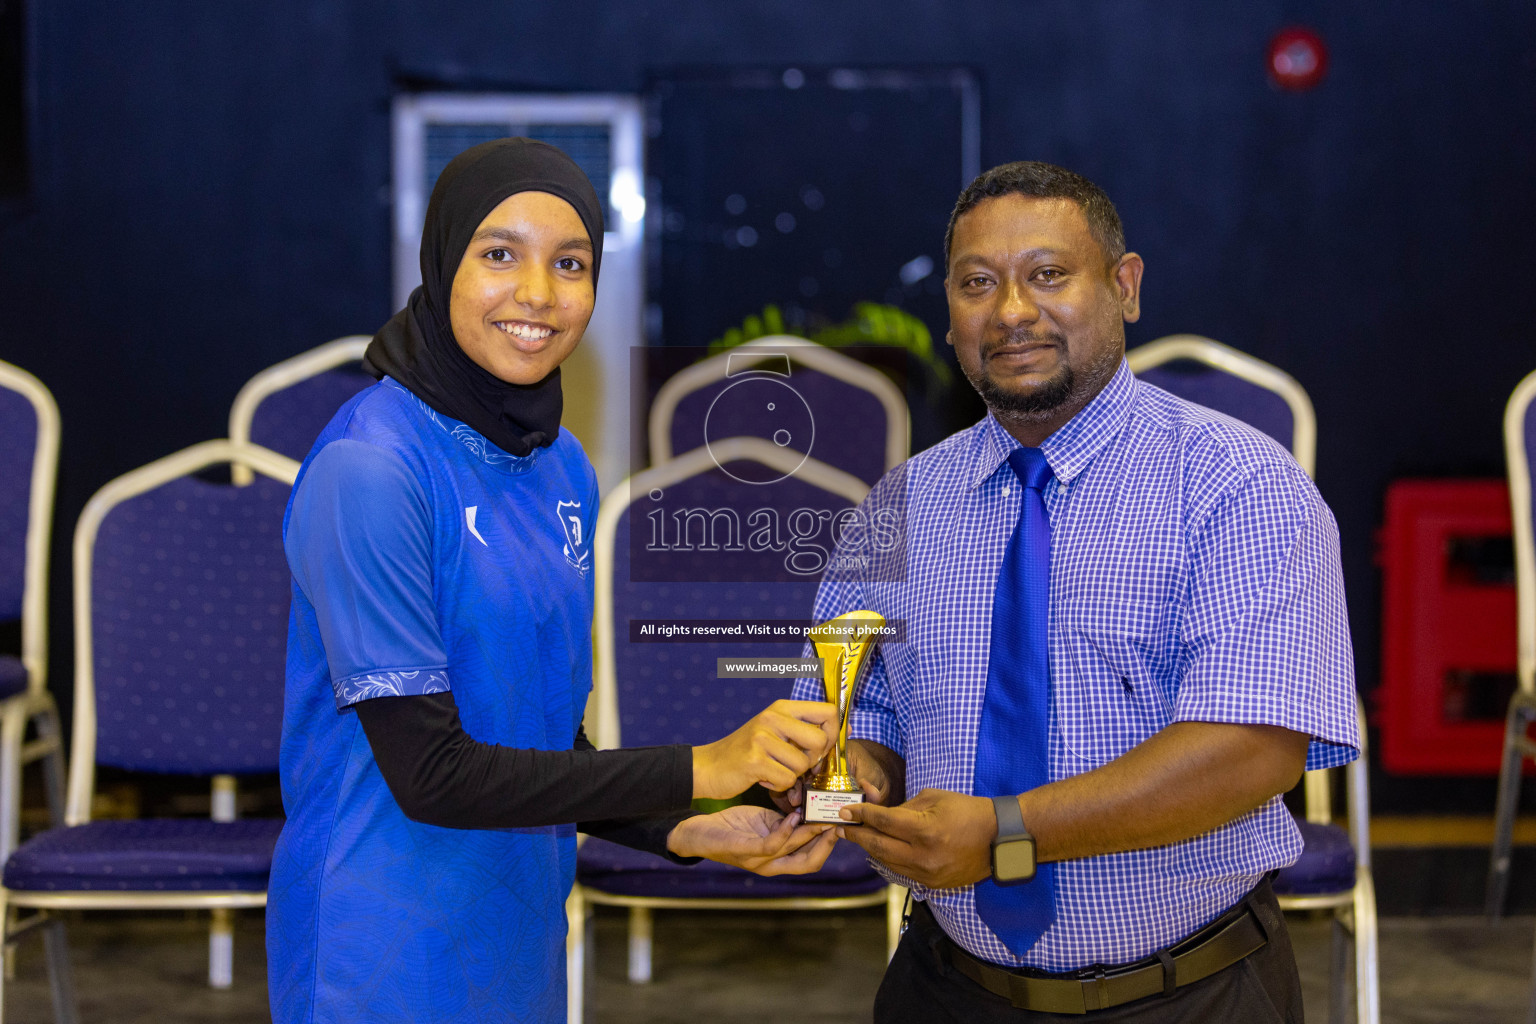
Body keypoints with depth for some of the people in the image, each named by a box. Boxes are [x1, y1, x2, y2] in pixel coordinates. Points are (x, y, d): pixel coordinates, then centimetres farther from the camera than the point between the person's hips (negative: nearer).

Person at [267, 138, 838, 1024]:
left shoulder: (564, 470, 5)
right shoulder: (369, 468, -18)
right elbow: (428, 774, -20)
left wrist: (693, 834, -4)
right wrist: (700, 769, -20)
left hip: (520, 937, 7)